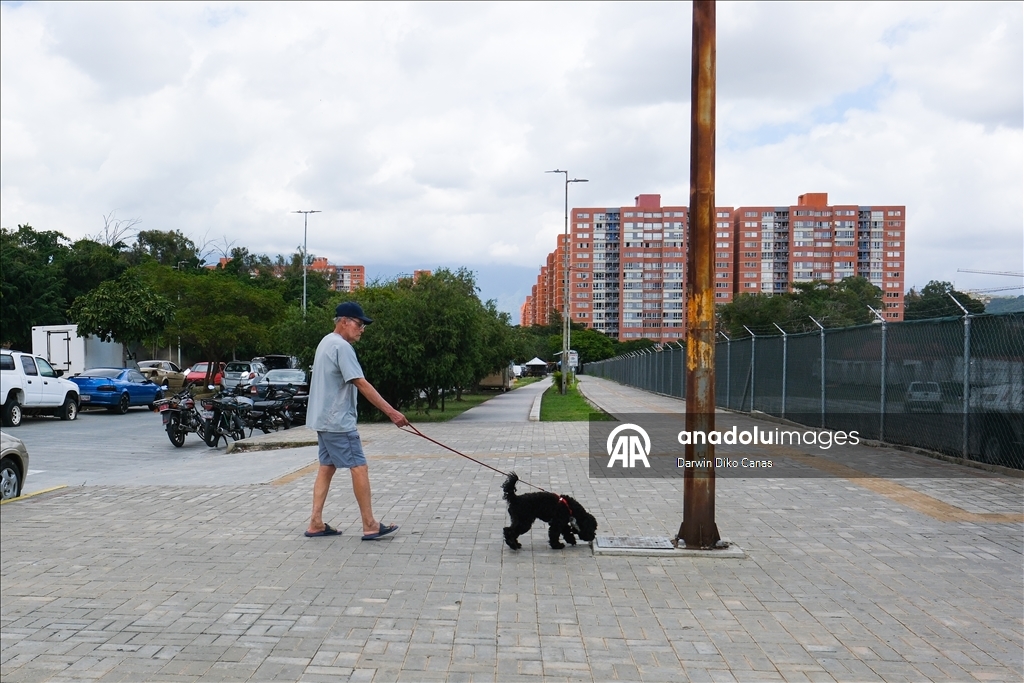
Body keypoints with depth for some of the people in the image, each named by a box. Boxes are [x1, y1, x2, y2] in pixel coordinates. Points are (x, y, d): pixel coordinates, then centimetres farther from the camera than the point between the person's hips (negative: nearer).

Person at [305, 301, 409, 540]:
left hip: (324, 419, 10)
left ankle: (316, 523, 12)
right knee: (359, 467, -6)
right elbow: (362, 385, -23)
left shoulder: (327, 342, 14)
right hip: (338, 421, -10)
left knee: (327, 467, 11)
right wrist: (391, 412, -23)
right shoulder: (342, 347, -17)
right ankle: (370, 526, -2)